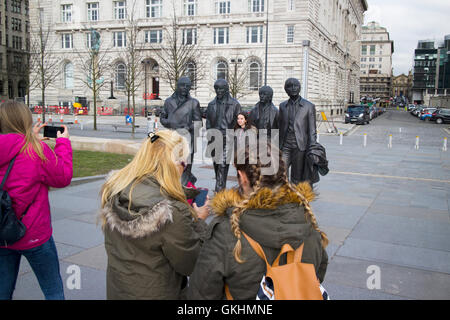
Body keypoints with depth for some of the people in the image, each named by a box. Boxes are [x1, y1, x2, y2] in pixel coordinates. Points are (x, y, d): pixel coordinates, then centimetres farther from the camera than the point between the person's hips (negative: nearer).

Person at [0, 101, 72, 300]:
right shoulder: (36, 150, -18)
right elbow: (63, 178, -8)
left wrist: (32, 138, 13)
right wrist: (63, 142, 0)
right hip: (33, 236, -5)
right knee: (53, 290, 13)